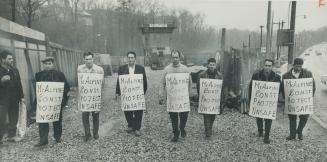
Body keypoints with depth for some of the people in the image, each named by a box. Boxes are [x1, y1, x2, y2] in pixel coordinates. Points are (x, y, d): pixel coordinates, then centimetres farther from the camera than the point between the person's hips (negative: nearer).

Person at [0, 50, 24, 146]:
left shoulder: (15, 70, 10)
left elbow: (19, 84, 14)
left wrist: (21, 96, 11)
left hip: (14, 100, 5)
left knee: (14, 119, 11)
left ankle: (11, 136, 23)